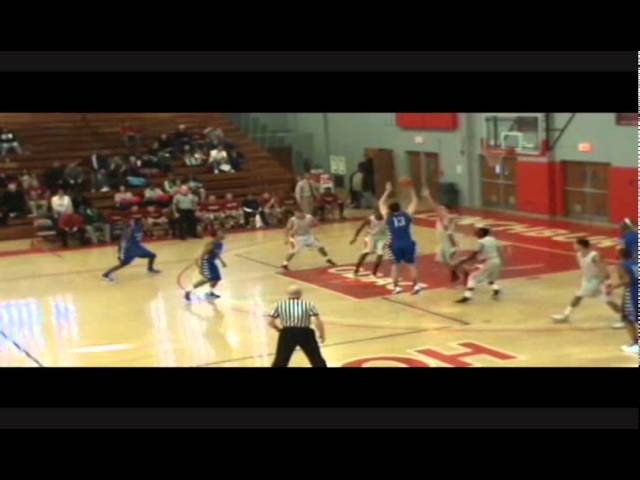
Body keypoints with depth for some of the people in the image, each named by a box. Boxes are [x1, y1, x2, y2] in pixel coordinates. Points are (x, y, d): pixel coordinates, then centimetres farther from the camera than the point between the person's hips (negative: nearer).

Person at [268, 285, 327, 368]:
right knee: (317, 360, 14)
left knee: (280, 361, 11)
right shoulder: (308, 304, 9)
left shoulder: (280, 304, 12)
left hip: (287, 333, 1)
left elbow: (270, 322, 12)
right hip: (305, 333, -1)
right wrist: (322, 334, 15)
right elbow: (319, 322, 1)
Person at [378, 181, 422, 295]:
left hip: (395, 245, -1)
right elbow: (414, 202, 18)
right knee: (411, 264, 11)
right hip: (408, 243, 1)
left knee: (395, 265, 12)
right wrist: (411, 190, 23)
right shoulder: (407, 214, 6)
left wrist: (388, 191, 23)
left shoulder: (387, 217, 5)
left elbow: (381, 204, 19)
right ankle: (416, 285, 6)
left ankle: (396, 287, 6)